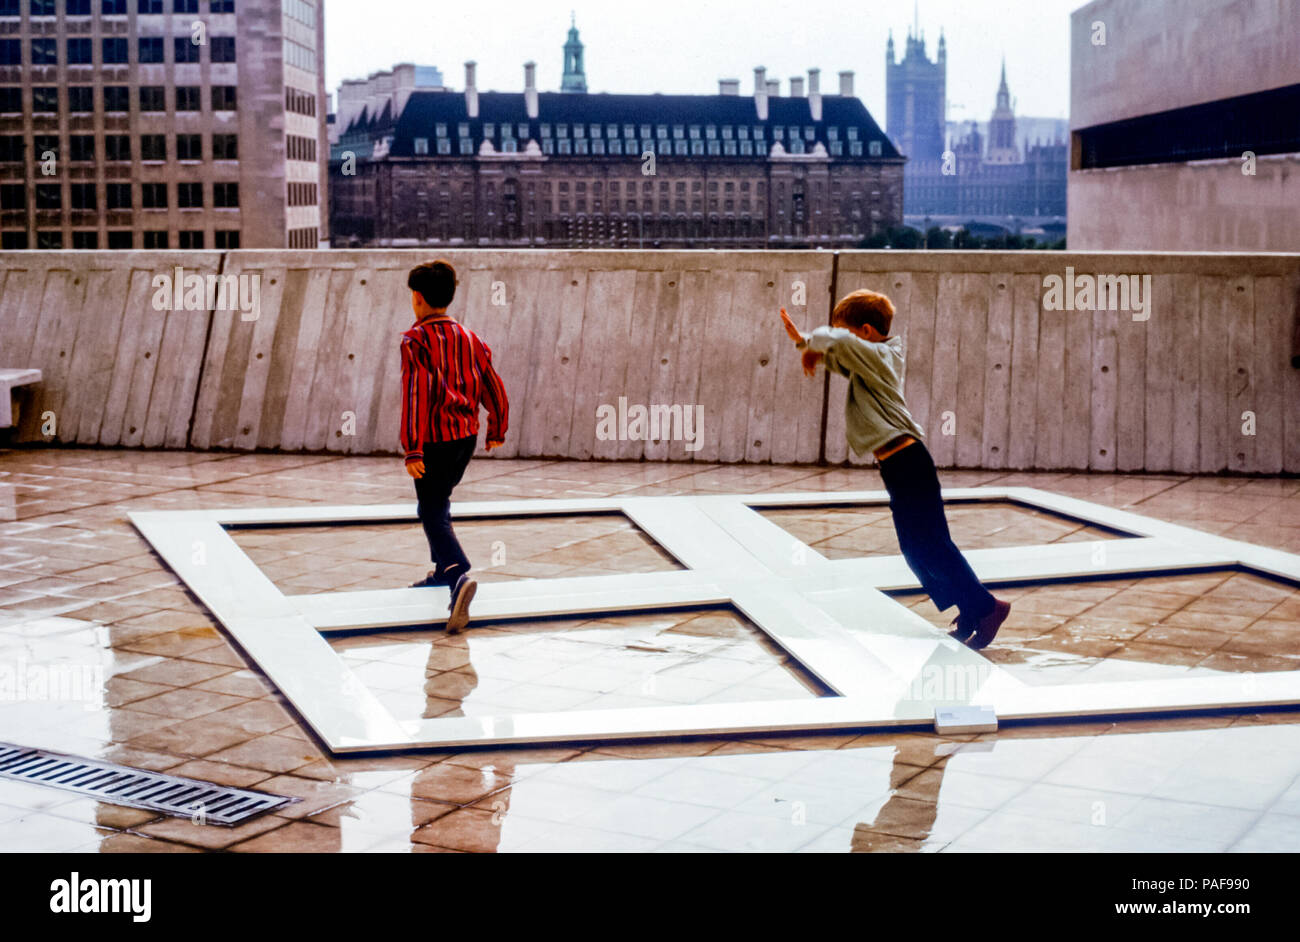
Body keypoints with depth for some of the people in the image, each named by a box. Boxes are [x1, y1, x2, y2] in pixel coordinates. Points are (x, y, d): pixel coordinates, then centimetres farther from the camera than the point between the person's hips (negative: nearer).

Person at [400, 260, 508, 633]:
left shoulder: (415, 340, -12)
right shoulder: (468, 337, 8)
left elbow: (415, 394, -20)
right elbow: (492, 385, 11)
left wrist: (412, 449, -22)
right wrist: (497, 430, 25)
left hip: (435, 441, -7)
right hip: (466, 435, 7)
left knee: (433, 514, -6)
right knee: (438, 502, 26)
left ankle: (459, 576, -28)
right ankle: (443, 569, 36)